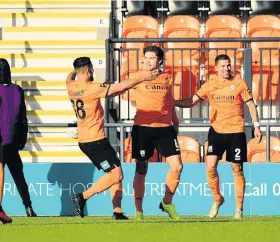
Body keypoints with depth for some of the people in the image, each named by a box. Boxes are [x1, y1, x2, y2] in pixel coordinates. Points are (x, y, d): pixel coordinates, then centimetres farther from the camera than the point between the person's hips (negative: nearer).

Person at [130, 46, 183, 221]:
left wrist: (175, 123, 22)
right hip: (143, 128, -3)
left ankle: (167, 203, 16)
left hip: (165, 128, 3)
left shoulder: (167, 79, 12)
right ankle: (139, 210, 6)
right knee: (141, 169, -1)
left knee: (177, 166, -3)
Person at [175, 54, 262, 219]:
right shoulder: (210, 85, 2)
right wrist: (172, 102, -12)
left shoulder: (239, 84, -4)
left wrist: (256, 125, -5)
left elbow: (251, 105, 1)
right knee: (210, 166, -8)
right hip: (216, 131, 2)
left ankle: (239, 208, 10)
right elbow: (191, 102, 1)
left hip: (236, 131, -2)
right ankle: (217, 199, 14)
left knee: (237, 170, 2)